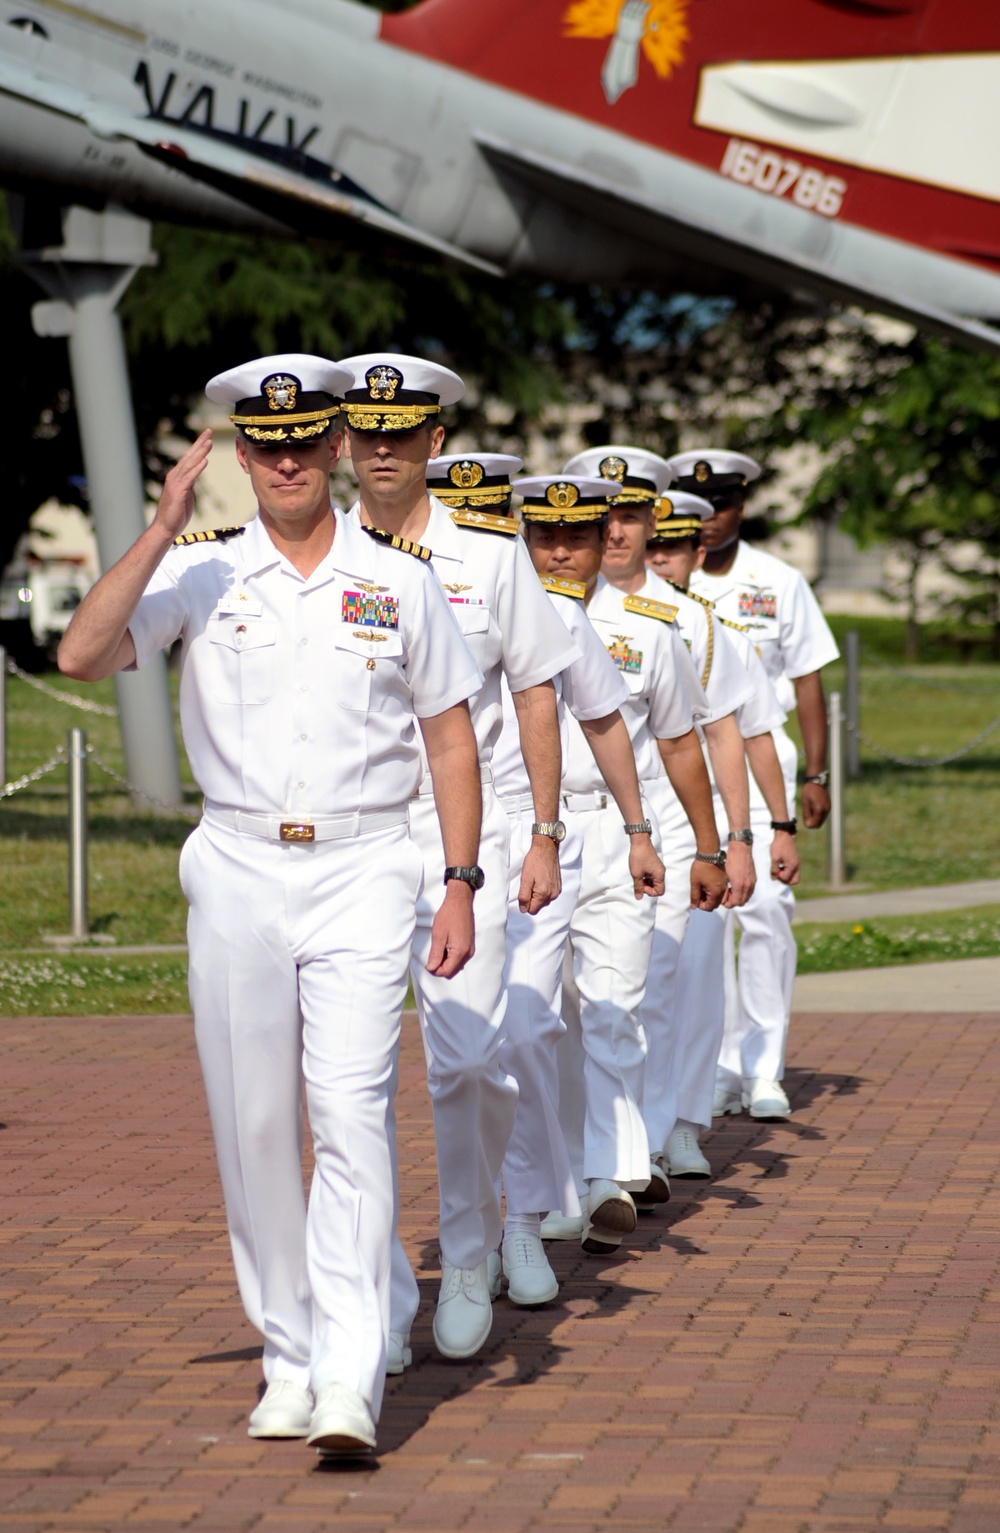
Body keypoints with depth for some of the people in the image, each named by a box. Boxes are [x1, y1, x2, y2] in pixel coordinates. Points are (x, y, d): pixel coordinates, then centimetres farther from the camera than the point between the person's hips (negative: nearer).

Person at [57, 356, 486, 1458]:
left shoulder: (399, 579, 5)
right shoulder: (198, 571, 4)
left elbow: (451, 740, 9)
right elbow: (82, 656, -11)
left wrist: (461, 888, 1)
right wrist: (161, 532, -17)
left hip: (360, 872, -2)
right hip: (236, 873, 2)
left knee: (350, 1116, -13)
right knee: (251, 1126, 6)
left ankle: (351, 1384, -17)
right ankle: (288, 1357, 18)